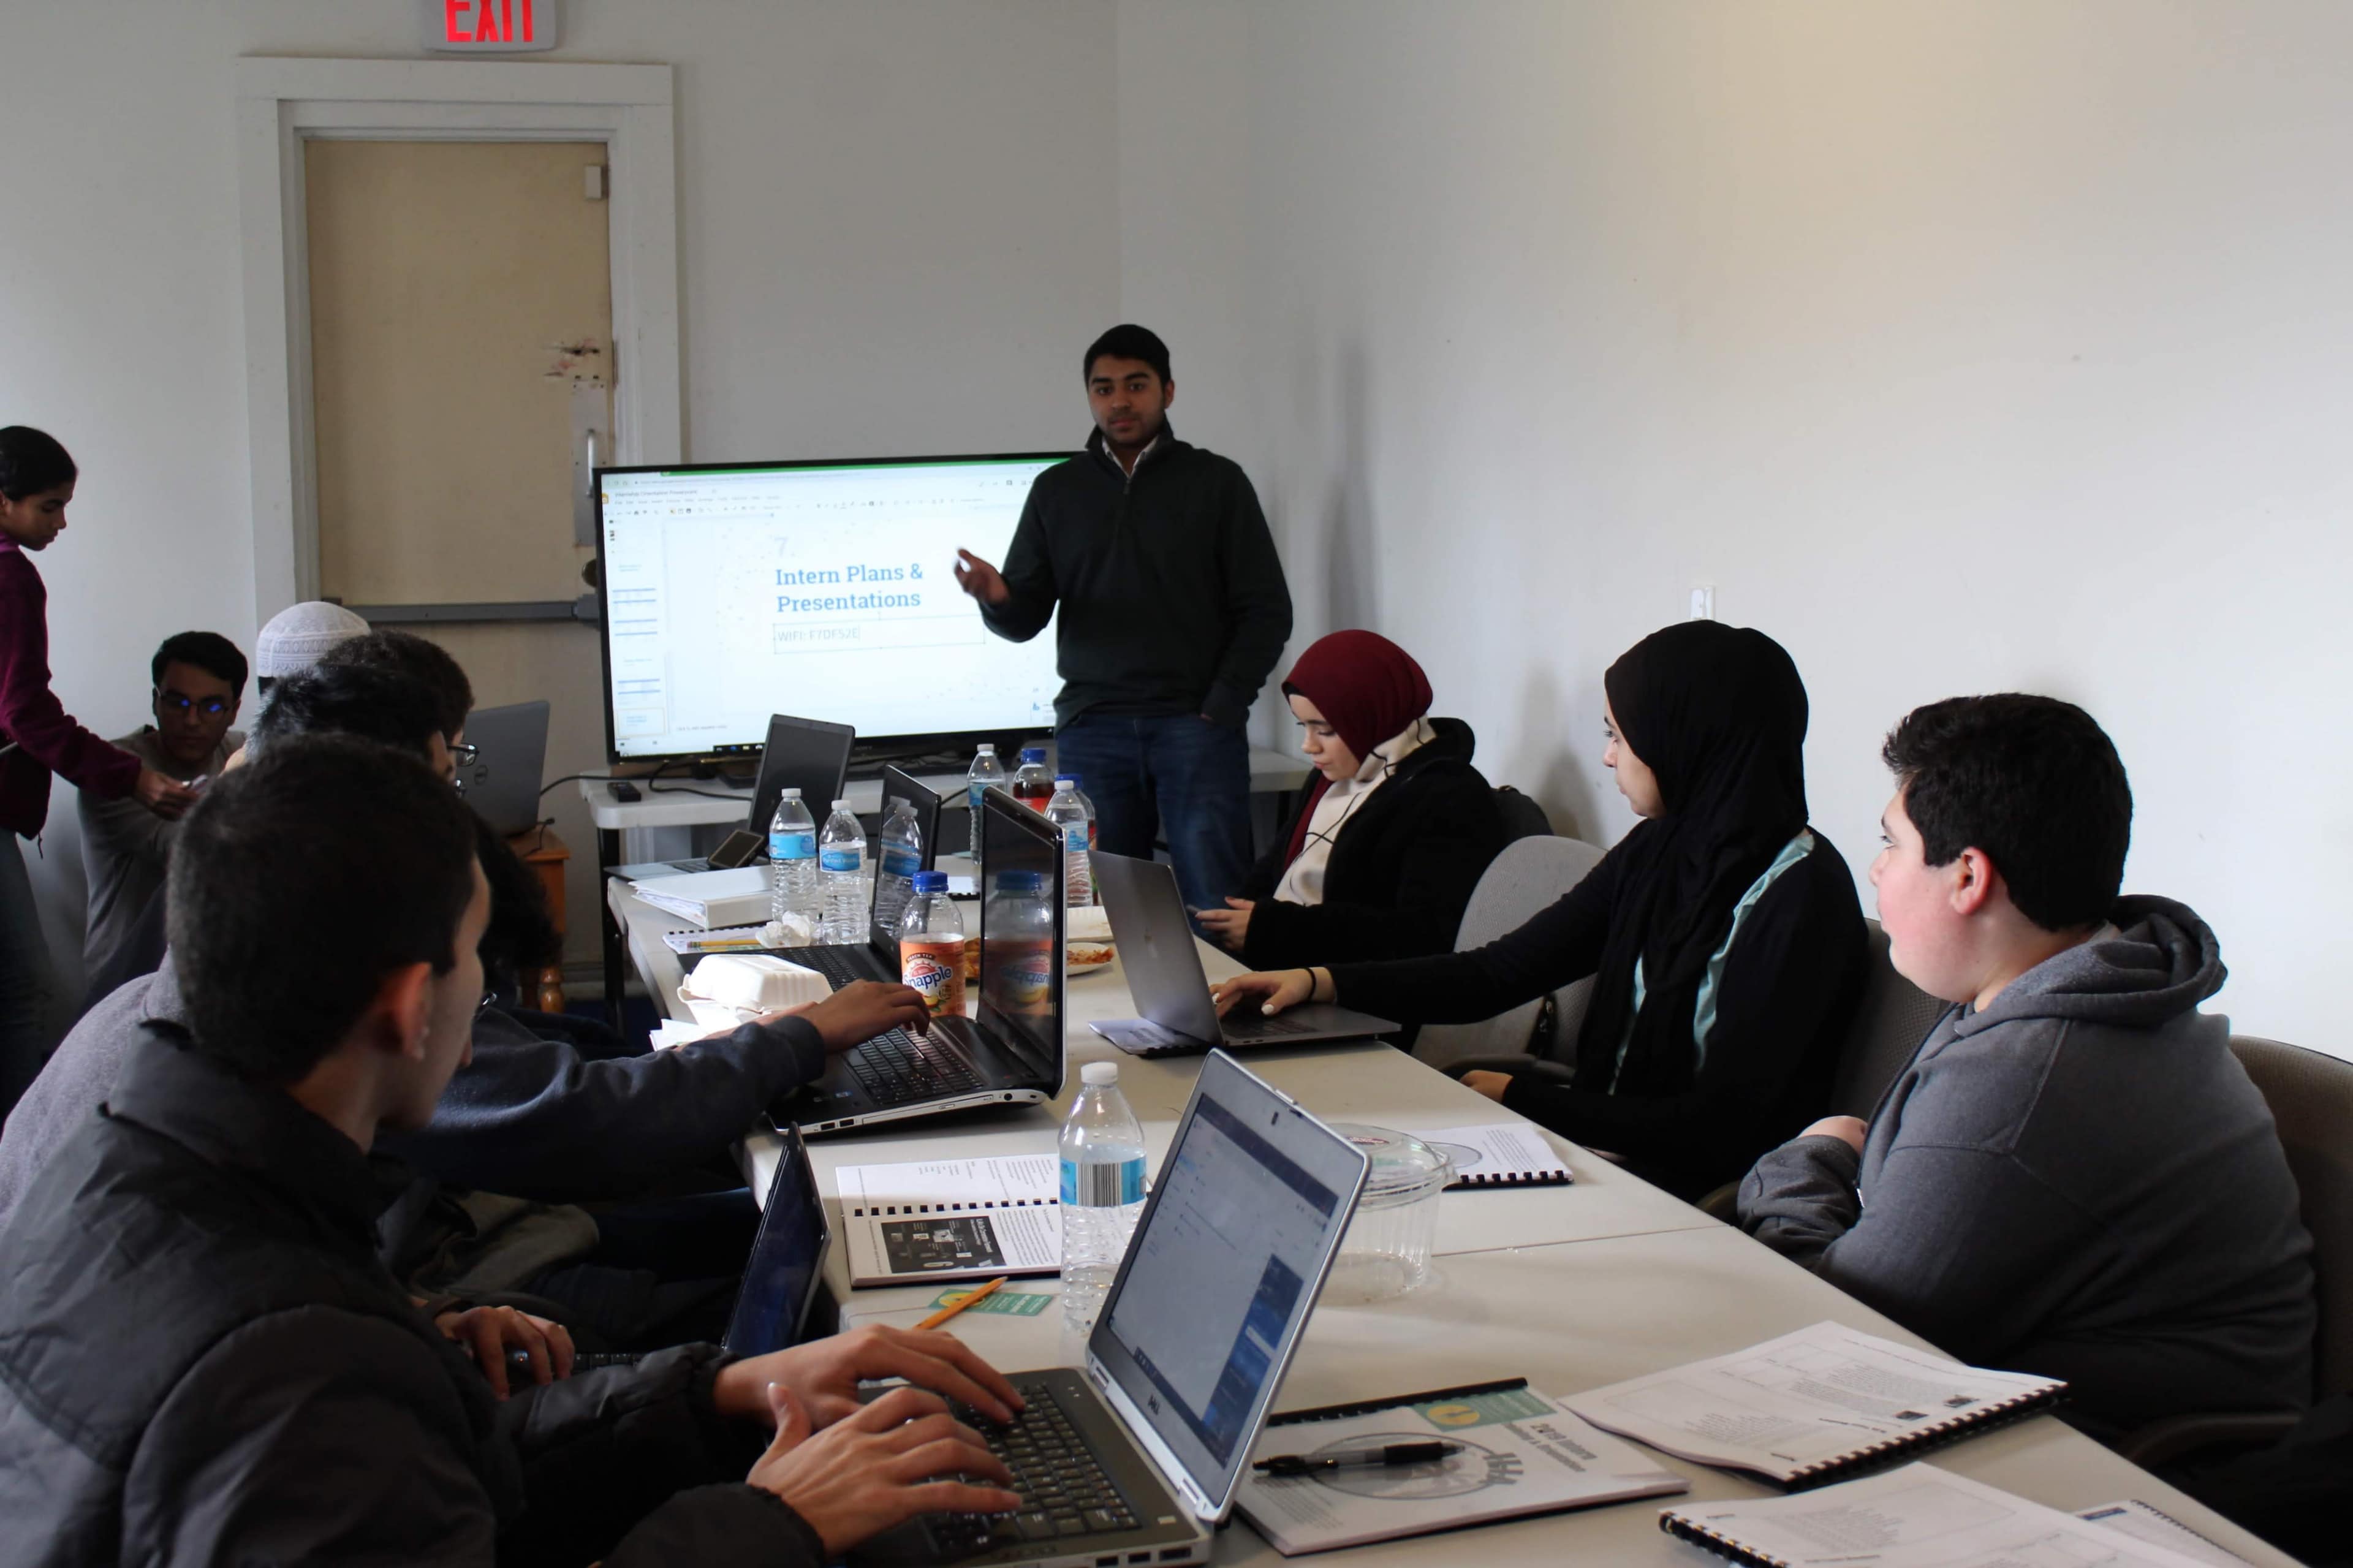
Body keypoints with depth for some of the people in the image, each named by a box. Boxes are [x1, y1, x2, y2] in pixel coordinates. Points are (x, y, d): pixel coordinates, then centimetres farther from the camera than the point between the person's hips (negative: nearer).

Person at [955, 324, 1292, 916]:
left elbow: (1266, 611, 3)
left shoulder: (1217, 482, 7)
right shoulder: (1058, 490, 14)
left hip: (1195, 728, -2)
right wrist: (997, 598, -14)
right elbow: (1026, 619, 10)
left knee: (1216, 911, -7)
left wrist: (1221, 710, -7)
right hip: (1091, 730, 2)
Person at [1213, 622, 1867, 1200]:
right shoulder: (1656, 852, 8)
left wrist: (1523, 1097, -11)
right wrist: (1322, 982, -2)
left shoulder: (1801, 896, -15)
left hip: (1688, 1202, -7)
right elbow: (1504, 971, 8)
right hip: (1598, 1149, 7)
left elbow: (1719, 1128, -18)